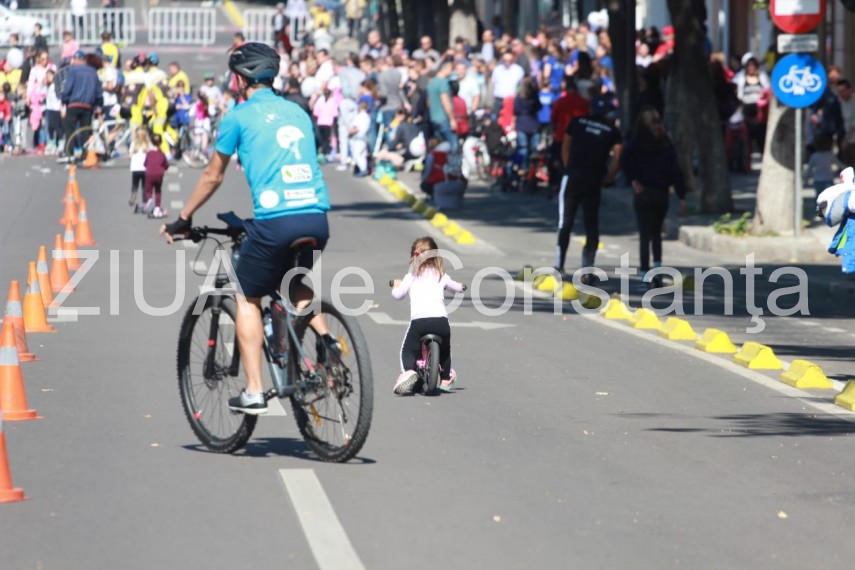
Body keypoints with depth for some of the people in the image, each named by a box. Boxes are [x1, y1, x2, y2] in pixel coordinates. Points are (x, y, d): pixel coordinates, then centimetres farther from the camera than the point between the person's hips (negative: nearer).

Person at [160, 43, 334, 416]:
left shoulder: (239, 116, 5)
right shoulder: (298, 113, 21)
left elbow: (213, 177, 11)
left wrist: (182, 220, 25)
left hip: (275, 220, -5)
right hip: (316, 217, 5)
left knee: (248, 298, 13)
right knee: (296, 281, 33)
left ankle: (254, 392, 6)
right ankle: (325, 339, 8)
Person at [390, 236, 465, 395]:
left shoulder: (411, 276, 11)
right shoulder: (441, 276, 19)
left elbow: (398, 294, 14)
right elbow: (457, 288, 36)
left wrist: (396, 285, 37)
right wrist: (460, 286, 61)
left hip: (418, 320, -3)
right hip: (441, 319, 3)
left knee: (408, 351, 7)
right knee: (444, 351, 28)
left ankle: (408, 371, -22)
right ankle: (446, 379, 37)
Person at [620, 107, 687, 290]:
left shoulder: (636, 141, -2)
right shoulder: (666, 143, 4)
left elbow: (624, 159, -20)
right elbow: (676, 170, 1)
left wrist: (632, 180, -12)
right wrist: (681, 196, 1)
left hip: (643, 192, -2)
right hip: (662, 192, 2)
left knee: (645, 234, 1)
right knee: (656, 232, 18)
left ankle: (645, 275, -4)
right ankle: (657, 268, 5)